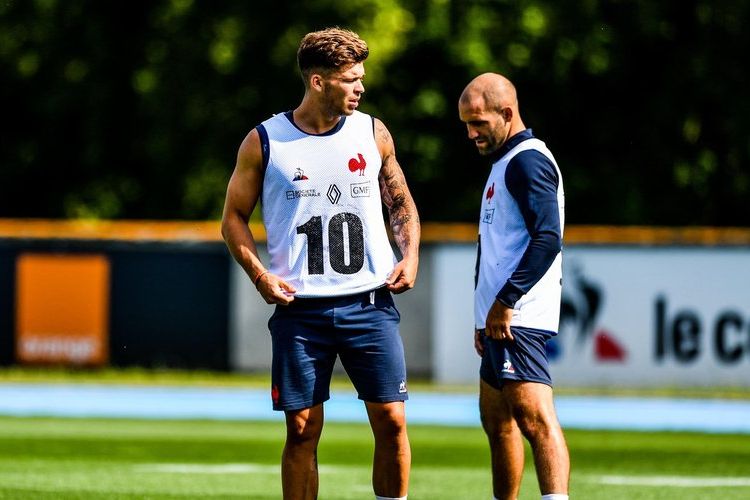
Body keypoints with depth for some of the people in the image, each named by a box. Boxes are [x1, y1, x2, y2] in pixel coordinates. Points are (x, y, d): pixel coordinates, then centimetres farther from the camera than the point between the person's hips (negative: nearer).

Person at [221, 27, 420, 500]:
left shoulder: (373, 133, 7)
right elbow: (234, 217, 7)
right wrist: (261, 275, -7)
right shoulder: (264, 142, 0)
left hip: (370, 302, 2)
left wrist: (410, 254, 1)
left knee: (391, 420, -5)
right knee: (302, 430, 1)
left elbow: (401, 202, 19)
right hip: (300, 309, -2)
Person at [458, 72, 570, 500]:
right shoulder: (505, 163, 22)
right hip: (500, 319, 11)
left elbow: (548, 240, -22)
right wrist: (486, 314, 23)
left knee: (533, 416, -21)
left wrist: (505, 302, -23)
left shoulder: (527, 161, -11)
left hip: (517, 318, -11)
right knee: (496, 419, 17)